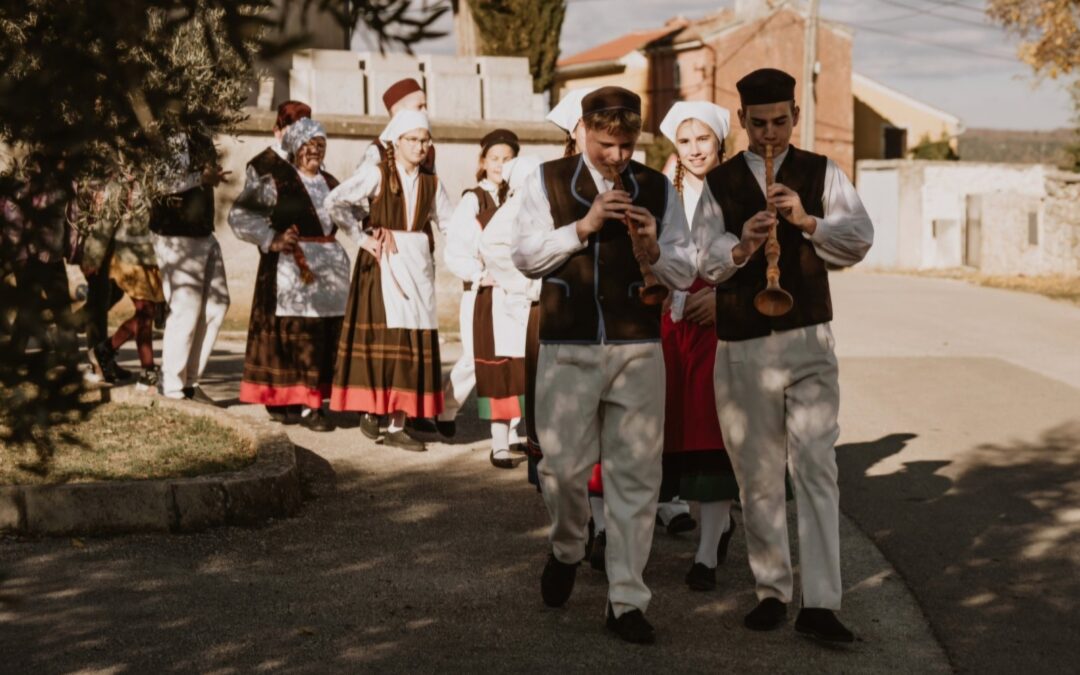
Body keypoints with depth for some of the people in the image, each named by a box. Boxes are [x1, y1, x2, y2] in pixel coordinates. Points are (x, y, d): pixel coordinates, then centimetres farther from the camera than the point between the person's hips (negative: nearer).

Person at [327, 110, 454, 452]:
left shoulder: (431, 183, 11)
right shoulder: (377, 174, -3)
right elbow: (334, 201, -11)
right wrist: (362, 237, -11)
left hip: (418, 265, 5)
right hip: (382, 264, -4)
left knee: (415, 342, 1)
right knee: (383, 335, -7)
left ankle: (398, 424, 5)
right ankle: (369, 410, 5)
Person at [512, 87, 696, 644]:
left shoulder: (658, 189, 9)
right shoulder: (548, 181, 5)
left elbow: (684, 274, 8)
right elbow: (525, 257, -2)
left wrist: (653, 250, -12)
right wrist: (582, 226, -12)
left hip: (638, 348, 1)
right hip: (567, 346, -1)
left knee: (636, 474, 1)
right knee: (563, 465, 1)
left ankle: (627, 599, 9)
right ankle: (567, 551, 33)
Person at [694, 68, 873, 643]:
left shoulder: (822, 174, 6)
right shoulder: (719, 183, 6)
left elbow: (860, 239, -5)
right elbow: (702, 261, -4)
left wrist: (807, 221, -22)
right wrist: (740, 246, -25)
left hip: (808, 341, -1)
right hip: (741, 347, 1)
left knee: (816, 469, -9)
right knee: (758, 476, 7)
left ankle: (819, 603, -9)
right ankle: (771, 591, 20)